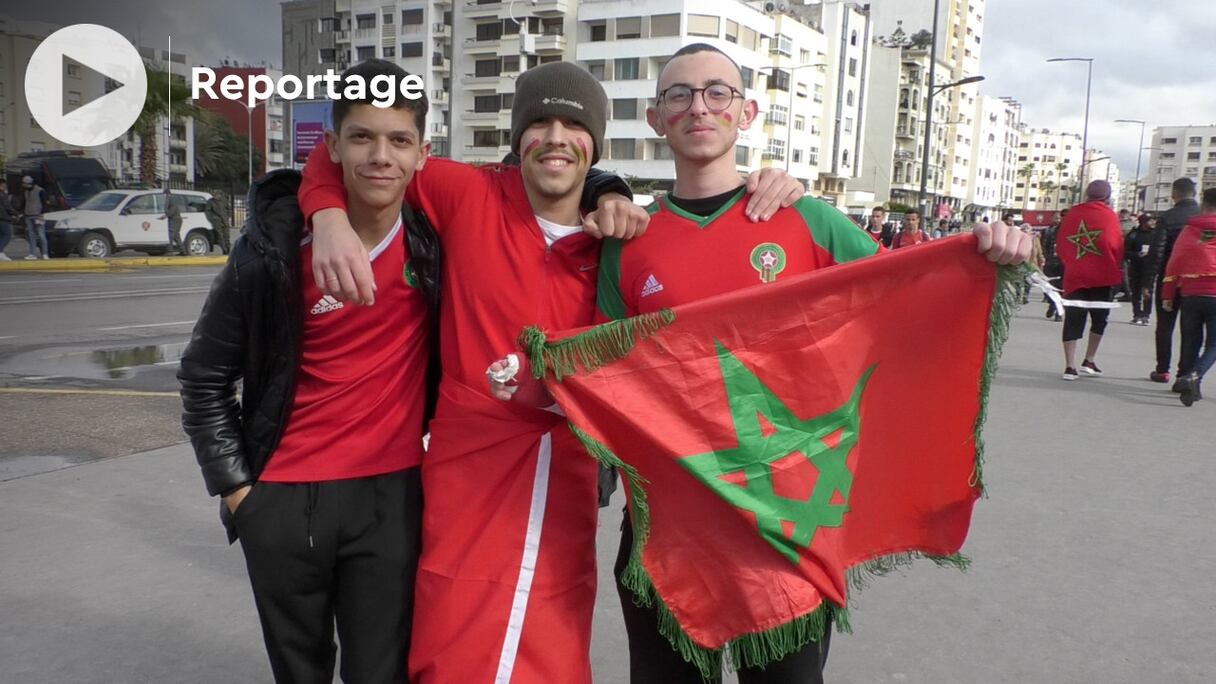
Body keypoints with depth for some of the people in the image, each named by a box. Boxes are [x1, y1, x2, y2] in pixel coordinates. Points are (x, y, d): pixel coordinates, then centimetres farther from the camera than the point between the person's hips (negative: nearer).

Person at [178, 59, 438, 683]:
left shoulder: (437, 238, -6)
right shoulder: (272, 251, -9)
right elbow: (205, 377, 2)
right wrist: (235, 485, 0)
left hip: (390, 496, 0)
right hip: (283, 502, 1)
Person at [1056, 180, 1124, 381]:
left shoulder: (1072, 213, 4)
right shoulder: (1109, 215, -5)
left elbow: (1060, 245, 7)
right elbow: (1116, 246, -7)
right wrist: (1115, 270, 10)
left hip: (1074, 276, 2)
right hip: (1101, 277, -2)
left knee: (1073, 320, 3)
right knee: (1099, 318, 13)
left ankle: (1070, 366, -3)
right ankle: (1089, 361, 11)